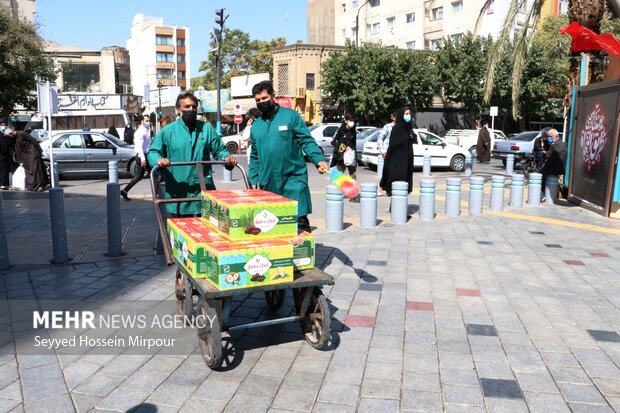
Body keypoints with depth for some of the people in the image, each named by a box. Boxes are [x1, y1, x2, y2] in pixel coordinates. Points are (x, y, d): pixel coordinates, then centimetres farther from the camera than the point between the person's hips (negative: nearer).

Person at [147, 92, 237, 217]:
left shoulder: (206, 128, 11)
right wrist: (158, 160, -19)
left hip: (204, 190, 2)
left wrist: (226, 157, -8)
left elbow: (219, 149, 14)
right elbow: (152, 152, 4)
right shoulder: (168, 131, 4)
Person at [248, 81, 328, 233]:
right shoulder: (256, 125, 14)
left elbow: (307, 141, -5)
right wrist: (253, 180, 14)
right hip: (268, 183, 5)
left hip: (293, 179, -5)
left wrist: (319, 159, -20)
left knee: (299, 220, -6)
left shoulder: (291, 116, -1)